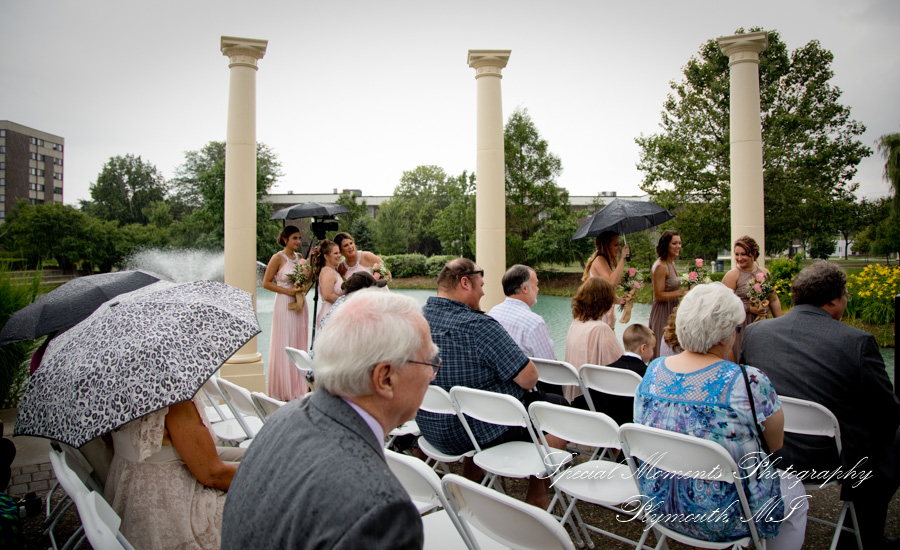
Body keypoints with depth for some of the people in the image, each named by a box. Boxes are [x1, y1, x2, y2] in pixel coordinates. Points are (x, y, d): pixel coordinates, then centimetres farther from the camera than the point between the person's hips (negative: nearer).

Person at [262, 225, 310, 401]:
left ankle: (298, 387, 16)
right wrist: (287, 290, -14)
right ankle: (283, 390, 7)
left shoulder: (299, 257, 12)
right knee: (284, 345, -2)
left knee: (300, 343, 8)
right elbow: (266, 283, -5)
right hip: (284, 304, -6)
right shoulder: (278, 258, -5)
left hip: (300, 304, 6)